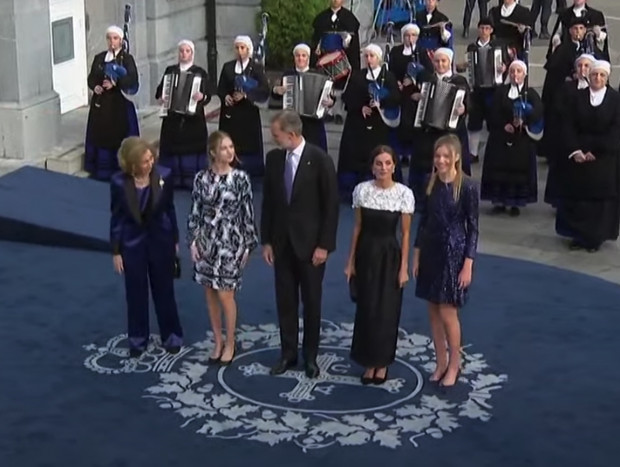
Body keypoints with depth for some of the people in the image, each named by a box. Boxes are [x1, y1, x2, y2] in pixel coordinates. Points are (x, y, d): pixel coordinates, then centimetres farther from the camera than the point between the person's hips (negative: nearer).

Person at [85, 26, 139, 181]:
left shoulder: (127, 58, -3)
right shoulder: (99, 58, 11)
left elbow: (132, 80, -15)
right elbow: (91, 78, 10)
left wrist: (115, 83, -29)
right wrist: (94, 87, -11)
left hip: (119, 104, -4)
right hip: (101, 103, 4)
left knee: (119, 136, -3)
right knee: (100, 135, 5)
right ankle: (101, 170, 13)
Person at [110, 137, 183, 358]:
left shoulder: (164, 175, -16)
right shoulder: (119, 182, -16)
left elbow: (170, 208, -3)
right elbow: (116, 217, -6)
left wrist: (175, 240, 4)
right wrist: (116, 251, -2)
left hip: (161, 239, 0)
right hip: (132, 243, 0)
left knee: (164, 290, 14)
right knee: (136, 292, 14)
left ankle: (172, 336, 31)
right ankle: (138, 338, 32)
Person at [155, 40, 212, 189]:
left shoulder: (200, 72, 2)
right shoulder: (170, 70, 11)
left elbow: (208, 95, -4)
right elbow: (160, 89, 10)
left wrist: (202, 96, -26)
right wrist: (160, 97, -11)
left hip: (193, 119, -2)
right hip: (172, 118, 2)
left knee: (192, 149, -2)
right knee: (173, 149, 2)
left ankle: (192, 181, 4)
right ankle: (173, 180, 11)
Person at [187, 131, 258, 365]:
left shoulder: (241, 178, -6)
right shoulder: (202, 178, -1)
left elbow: (248, 214, -3)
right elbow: (195, 212, 4)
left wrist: (248, 245, -3)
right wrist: (193, 241, -1)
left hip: (230, 242, -3)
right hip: (206, 241, 3)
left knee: (225, 294, -2)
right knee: (210, 294, 10)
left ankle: (230, 343, 15)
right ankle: (218, 341, 25)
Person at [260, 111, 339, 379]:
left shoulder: (320, 160, -12)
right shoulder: (274, 158, 2)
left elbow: (331, 205, -10)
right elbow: (268, 202, 7)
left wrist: (324, 245, -12)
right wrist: (266, 240, 4)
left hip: (310, 243, -4)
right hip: (282, 242, 4)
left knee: (311, 302, 8)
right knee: (285, 301, 9)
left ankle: (310, 356, 20)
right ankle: (288, 353, 21)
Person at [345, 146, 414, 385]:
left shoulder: (404, 193, -10)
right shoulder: (361, 190, -3)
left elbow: (405, 233, -5)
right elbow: (358, 227, 4)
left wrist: (404, 267, -6)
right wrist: (351, 261, 4)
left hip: (390, 255, -2)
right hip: (366, 253, 2)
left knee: (387, 310, 5)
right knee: (367, 309, 7)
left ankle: (382, 363, 22)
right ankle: (369, 362, 21)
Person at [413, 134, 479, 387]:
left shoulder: (467, 187, -13)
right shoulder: (431, 182, 2)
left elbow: (473, 227, -10)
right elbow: (424, 220, 9)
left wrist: (468, 264, -13)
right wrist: (417, 255, 8)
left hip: (454, 253, -5)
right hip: (430, 250, 5)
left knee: (447, 312, -1)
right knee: (433, 311, 10)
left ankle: (454, 364, 18)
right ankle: (441, 363, 24)